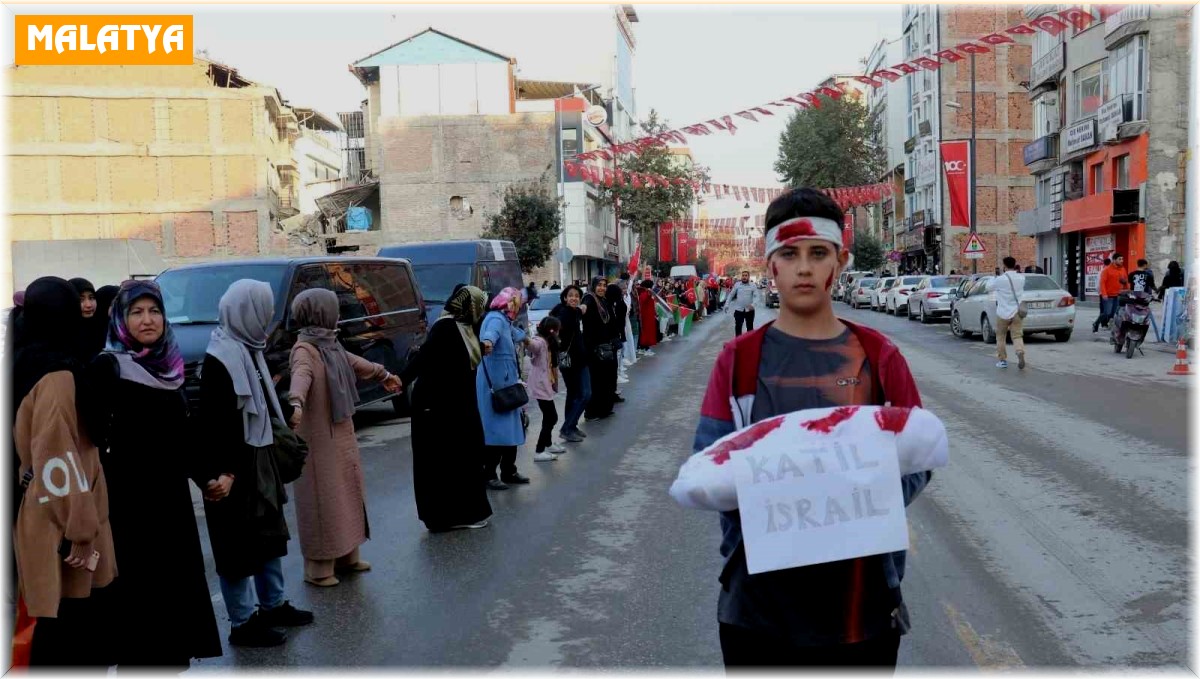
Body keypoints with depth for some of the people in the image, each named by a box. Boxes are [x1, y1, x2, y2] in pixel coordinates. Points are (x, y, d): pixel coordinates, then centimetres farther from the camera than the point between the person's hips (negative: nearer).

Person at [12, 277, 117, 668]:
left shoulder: (26, 366, 9)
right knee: (73, 640, 0)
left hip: (42, 515, 9)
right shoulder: (58, 374, -18)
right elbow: (58, 459, -22)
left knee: (61, 633, 18)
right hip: (58, 525, -9)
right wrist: (80, 529, -17)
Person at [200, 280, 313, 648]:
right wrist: (225, 471, -24)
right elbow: (211, 423, -22)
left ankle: (273, 604, 33)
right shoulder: (219, 359, -18)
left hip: (257, 457, 10)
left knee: (269, 532, 19)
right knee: (238, 544, 2)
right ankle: (242, 623, 13)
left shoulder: (248, 349, 9)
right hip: (234, 465, -10)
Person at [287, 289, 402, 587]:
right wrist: (296, 403, -60)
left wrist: (384, 375, 44)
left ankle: (346, 555, 28)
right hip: (319, 437, -9)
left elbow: (353, 363, 28)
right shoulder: (305, 349, -18)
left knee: (347, 493, 16)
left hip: (341, 433, 9)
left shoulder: (329, 343, 9)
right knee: (323, 500, -3)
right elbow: (301, 376, -40)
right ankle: (318, 567, 6)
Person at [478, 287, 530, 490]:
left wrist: (525, 337, 62)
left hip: (506, 383, 10)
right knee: (496, 429, -10)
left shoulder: (505, 321, 19)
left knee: (511, 428, 12)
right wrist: (487, 341, -58)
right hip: (494, 384, -10)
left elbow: (515, 333, 43)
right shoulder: (496, 319, -12)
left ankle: (509, 471, 20)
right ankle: (488, 474, -5)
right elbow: (491, 332, -37)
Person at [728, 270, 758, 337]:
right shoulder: (737, 284, 1)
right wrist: (727, 304, 2)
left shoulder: (753, 286, -2)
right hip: (738, 309, 0)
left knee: (750, 327, 10)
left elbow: (756, 296, -8)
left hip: (749, 310, 0)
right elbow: (731, 295, 7)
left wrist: (753, 304, -26)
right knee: (738, 326, 0)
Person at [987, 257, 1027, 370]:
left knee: (1001, 337, 14)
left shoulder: (1000, 280, -12)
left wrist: (994, 278, 22)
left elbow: (989, 288, 5)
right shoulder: (1021, 278, 0)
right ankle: (1020, 352, -26)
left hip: (1004, 313, -3)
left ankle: (1002, 360, 17)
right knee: (1017, 336, 1)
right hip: (1017, 312, 3)